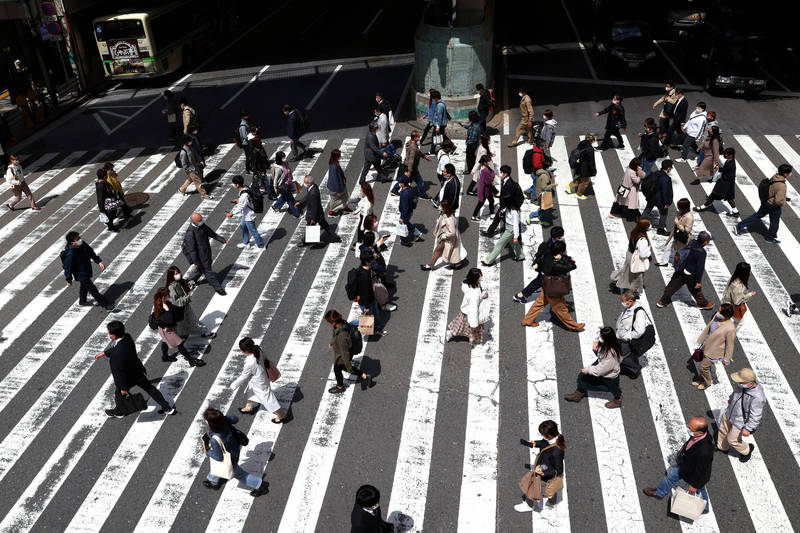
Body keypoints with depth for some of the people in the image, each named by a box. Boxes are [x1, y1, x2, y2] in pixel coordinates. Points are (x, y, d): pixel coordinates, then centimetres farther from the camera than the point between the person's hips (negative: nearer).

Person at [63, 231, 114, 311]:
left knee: (84, 286, 29)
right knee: (93, 290, -1)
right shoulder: (70, 254, -33)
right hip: (81, 275, -8)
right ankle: (105, 305, 7)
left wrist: (99, 261, -4)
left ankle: (82, 301, 53)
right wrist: (69, 280, -13)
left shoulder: (83, 245, -12)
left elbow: (91, 253, 4)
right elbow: (67, 268, -23)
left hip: (87, 270, 8)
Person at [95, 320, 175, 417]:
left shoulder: (117, 354, -41)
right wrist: (103, 353, 16)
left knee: (119, 394, 25)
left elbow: (120, 372, -28)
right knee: (149, 388, 23)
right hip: (138, 372, 7)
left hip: (128, 378, -6)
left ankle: (118, 412, 54)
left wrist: (123, 388, -17)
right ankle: (167, 408, 33)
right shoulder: (127, 337, -17)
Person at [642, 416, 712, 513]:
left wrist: (694, 485, -14)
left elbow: (701, 471, -30)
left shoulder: (704, 451, -47)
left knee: (699, 491, 25)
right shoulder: (700, 434, -25)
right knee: (672, 473, 28)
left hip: (698, 476, -8)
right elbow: (688, 446, -2)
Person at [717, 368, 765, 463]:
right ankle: (722, 448, 55)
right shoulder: (741, 384, -20)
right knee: (723, 430, 26)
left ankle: (746, 450, 46)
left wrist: (748, 428, -20)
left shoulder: (757, 398, -40)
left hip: (740, 422, -7)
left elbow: (755, 416, -27)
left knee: (732, 439, 15)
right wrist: (731, 398, 24)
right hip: (730, 413, 7)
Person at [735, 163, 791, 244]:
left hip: (766, 202, 7)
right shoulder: (781, 186, -32)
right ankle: (771, 237, 36)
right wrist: (784, 202, -13)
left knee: (757, 215, 22)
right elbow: (778, 201, -33)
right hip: (774, 207, -7)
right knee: (774, 222, 16)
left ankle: (739, 226, 25)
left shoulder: (774, 177, -8)